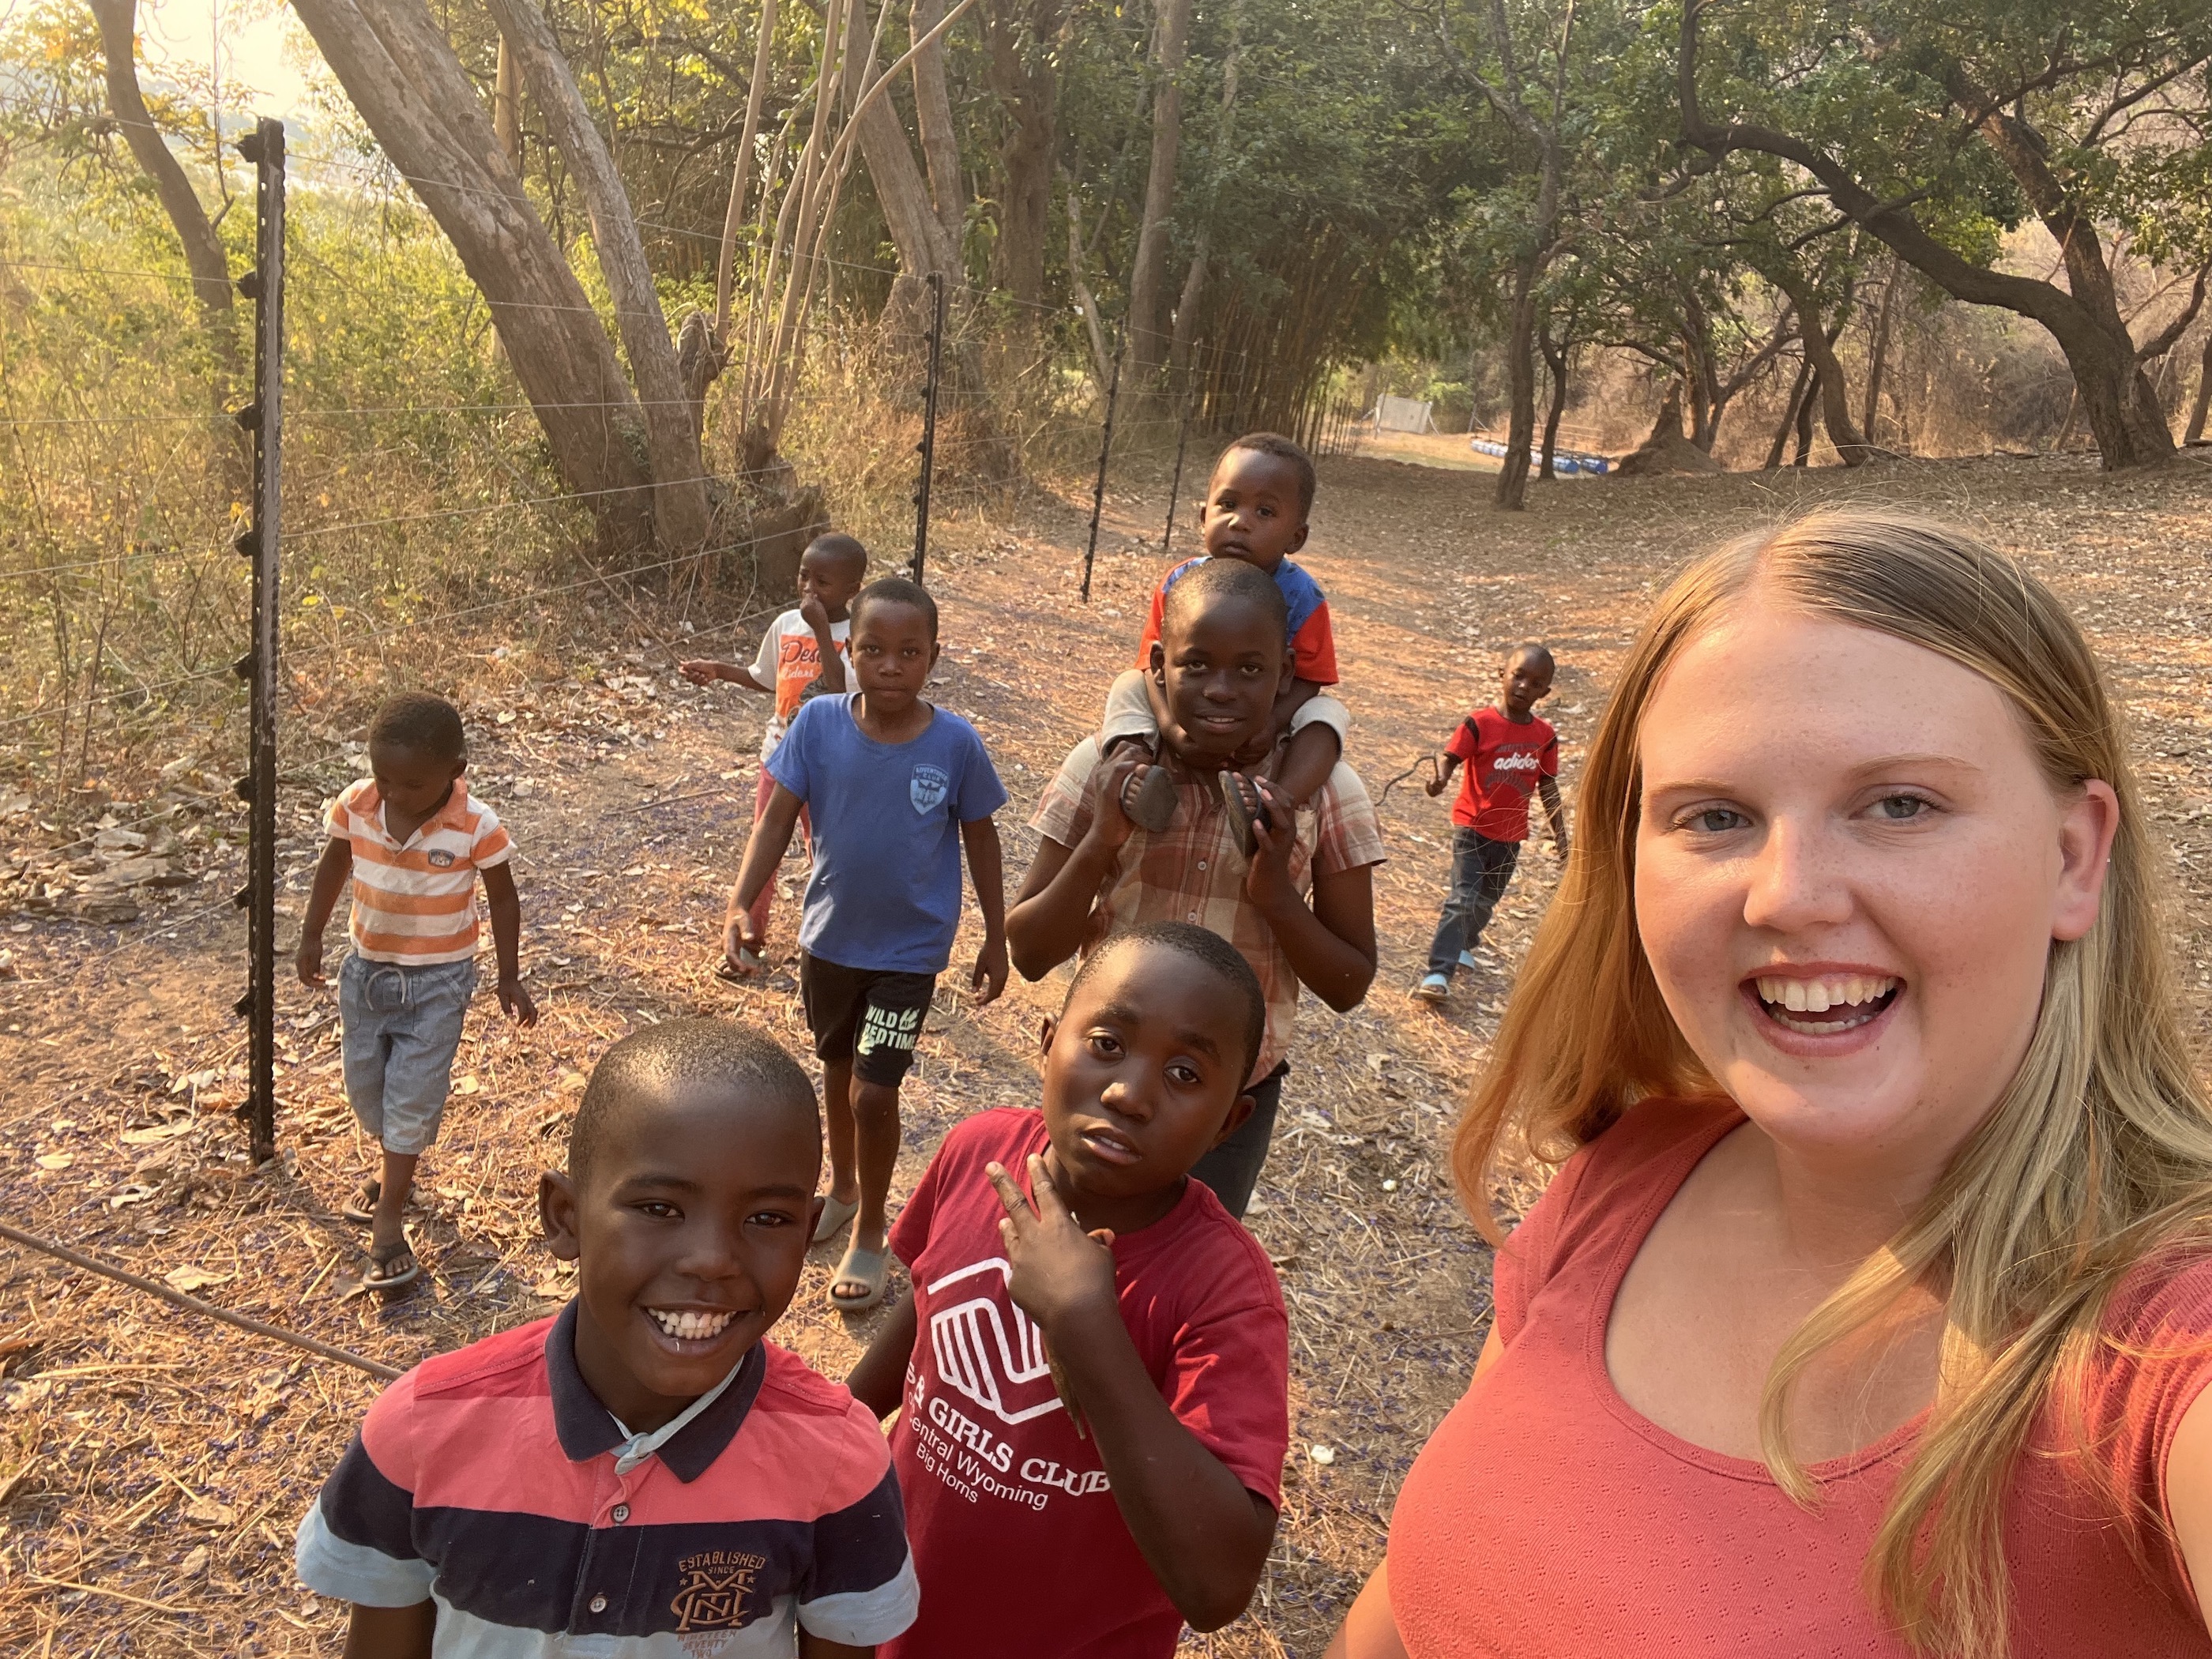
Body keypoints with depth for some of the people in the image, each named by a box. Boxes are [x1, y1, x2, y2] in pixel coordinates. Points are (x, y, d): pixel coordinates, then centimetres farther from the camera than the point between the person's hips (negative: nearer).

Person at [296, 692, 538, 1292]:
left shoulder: (477, 828, -22)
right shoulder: (355, 807, -14)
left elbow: (502, 897, -8)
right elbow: (334, 867, 6)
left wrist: (509, 979, -4)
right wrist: (311, 938, 12)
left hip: (437, 980, -4)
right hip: (367, 970, 4)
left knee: (414, 1093, -3)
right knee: (365, 1085, 16)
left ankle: (388, 1217, 6)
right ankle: (396, 1165, 43)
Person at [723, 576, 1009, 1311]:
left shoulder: (955, 743, -18)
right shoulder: (819, 723, -16)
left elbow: (979, 838, -4)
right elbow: (777, 820, -13)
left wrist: (996, 938, 1)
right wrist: (741, 906, -27)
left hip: (910, 949, -3)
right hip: (829, 935, 3)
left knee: (873, 1093, -4)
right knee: (837, 1066, 23)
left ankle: (870, 1231, 23)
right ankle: (841, 1186, 49)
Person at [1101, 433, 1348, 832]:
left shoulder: (1302, 597, -14)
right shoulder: (1181, 583, -12)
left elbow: (1309, 677, -14)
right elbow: (1154, 661, -17)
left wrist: (1271, 724, -34)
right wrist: (1169, 721, -37)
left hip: (1262, 725, -1)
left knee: (1327, 713, -26)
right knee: (1128, 687, -18)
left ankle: (1285, 798, -47)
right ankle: (1132, 760, -42)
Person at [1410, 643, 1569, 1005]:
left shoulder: (1545, 736, -1)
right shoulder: (1480, 724, -14)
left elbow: (1549, 790, 6)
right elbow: (1449, 757, -23)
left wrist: (1561, 837, 7)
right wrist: (1439, 778, -46)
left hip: (1511, 833, 5)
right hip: (1472, 826, -5)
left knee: (1487, 900, 19)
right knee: (1463, 899, -12)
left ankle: (1464, 945, 45)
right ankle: (1438, 972, -10)